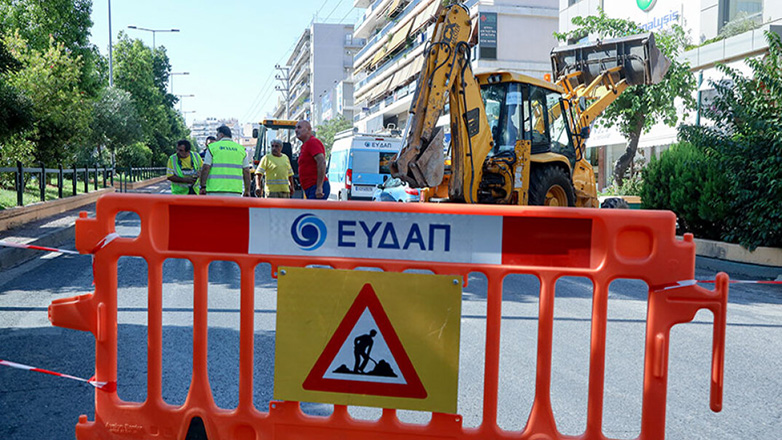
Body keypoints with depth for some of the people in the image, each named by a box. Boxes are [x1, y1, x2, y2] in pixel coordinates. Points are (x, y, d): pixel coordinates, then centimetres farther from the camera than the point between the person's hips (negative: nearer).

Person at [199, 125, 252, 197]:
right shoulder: (241, 149, 13)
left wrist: (203, 186, 2)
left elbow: (205, 168, -3)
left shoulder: (212, 147, 5)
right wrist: (247, 191, 11)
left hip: (216, 190, -2)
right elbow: (246, 171, 8)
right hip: (235, 192, 2)